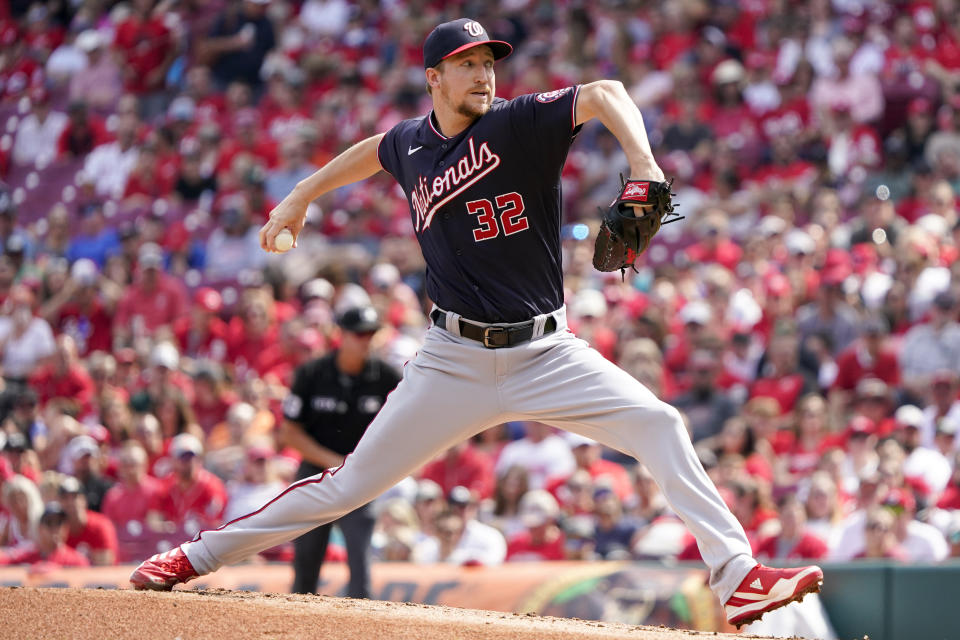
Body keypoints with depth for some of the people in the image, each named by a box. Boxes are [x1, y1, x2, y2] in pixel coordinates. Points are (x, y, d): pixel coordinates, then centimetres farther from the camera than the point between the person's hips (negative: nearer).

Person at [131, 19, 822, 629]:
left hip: (547, 354, -2)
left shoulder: (520, 124, -9)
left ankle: (737, 575, -21)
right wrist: (303, 195, 36)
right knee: (350, 483, 3)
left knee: (659, 425, -21)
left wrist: (644, 166, -43)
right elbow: (374, 149, 30)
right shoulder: (410, 144, 4)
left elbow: (603, 94, -27)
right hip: (455, 362, 2)